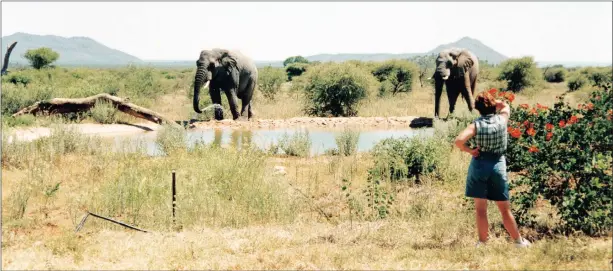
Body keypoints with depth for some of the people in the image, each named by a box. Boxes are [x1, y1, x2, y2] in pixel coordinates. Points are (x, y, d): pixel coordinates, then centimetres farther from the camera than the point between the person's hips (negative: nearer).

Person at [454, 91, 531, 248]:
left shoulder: (476, 125, -10)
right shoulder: (502, 119, -2)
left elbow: (459, 141, -24)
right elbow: (505, 106, 23)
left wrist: (469, 150, -10)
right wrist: (494, 103, 13)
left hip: (479, 165, -2)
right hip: (498, 165, 2)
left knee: (480, 208, 6)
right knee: (505, 209, 12)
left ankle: (482, 242, 10)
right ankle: (519, 241, 19)